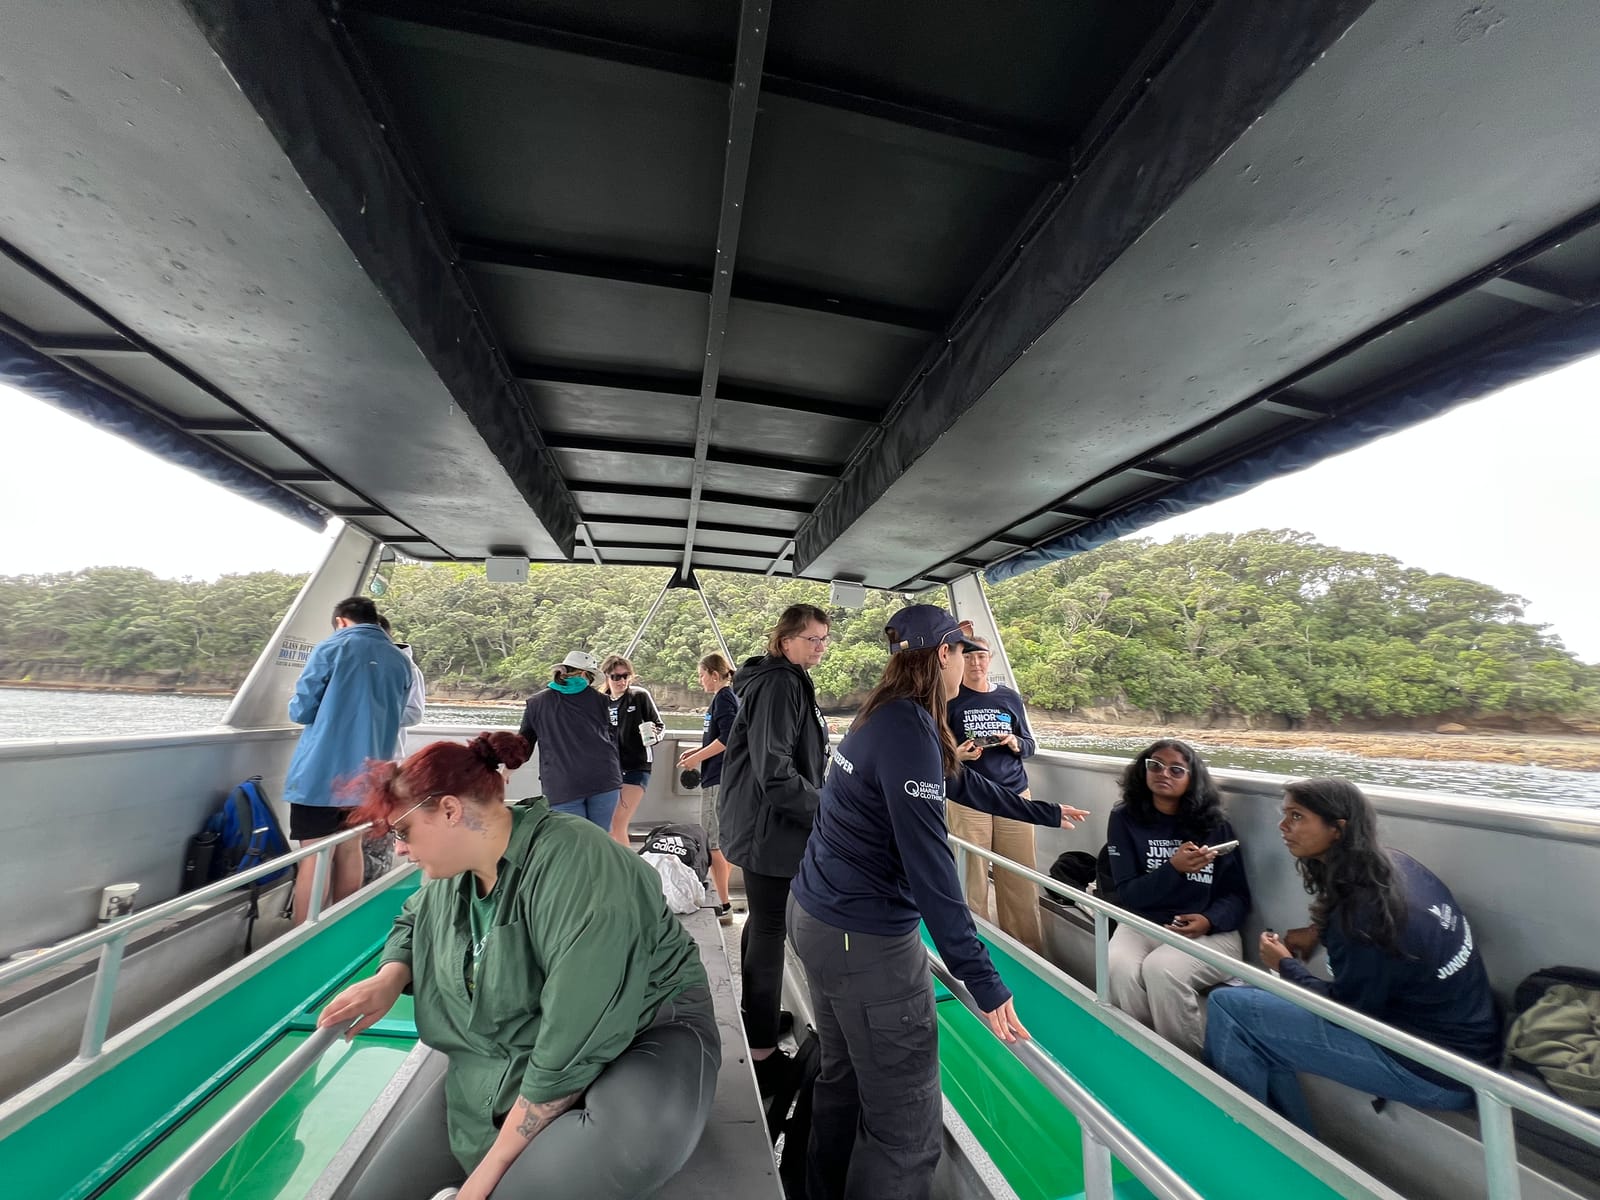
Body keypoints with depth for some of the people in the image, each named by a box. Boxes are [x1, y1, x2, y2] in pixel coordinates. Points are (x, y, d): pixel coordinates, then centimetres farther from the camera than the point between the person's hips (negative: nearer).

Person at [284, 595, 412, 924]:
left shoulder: (330, 649, -7)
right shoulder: (400, 661, 7)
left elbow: (301, 712, -4)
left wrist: (296, 704, 18)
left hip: (321, 772, -5)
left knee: (314, 859, 1)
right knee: (350, 851, 16)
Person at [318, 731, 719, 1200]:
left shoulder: (572, 865, -29)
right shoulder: (451, 870, 0)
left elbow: (574, 1048, -29)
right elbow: (412, 923, 23)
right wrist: (390, 977, 1)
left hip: (640, 1035, -7)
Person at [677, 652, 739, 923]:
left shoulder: (723, 697, -13)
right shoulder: (730, 697, 15)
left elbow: (727, 738, -22)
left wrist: (697, 758, -14)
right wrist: (697, 751, 16)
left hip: (717, 779, -10)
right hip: (725, 777, 10)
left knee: (713, 842, -5)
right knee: (723, 841, 17)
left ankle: (723, 906, 0)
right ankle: (722, 898, 27)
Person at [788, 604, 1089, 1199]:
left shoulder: (883, 718, 7)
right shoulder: (909, 730, -22)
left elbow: (961, 784, 18)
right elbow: (928, 863, -25)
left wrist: (1044, 813, 28)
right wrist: (982, 979, -19)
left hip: (817, 918, 10)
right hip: (866, 940, -9)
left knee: (843, 1078, 25)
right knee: (906, 1127, 8)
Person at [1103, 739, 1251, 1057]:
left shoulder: (1215, 825, 4)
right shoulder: (1125, 819, -1)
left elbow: (1238, 895, 4)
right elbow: (1128, 894, -6)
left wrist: (1210, 920, -18)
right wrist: (1174, 868, -22)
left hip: (1209, 932, 0)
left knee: (1160, 970, -30)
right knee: (1119, 969, -30)